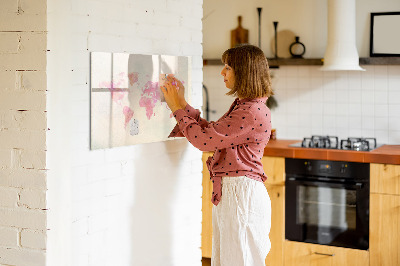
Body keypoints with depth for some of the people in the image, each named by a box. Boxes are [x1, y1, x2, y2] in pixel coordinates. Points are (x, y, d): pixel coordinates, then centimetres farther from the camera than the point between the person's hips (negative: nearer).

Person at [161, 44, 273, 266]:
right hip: (228, 192, 10)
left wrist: (177, 108, -7)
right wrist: (182, 103, 14)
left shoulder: (253, 112, -19)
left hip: (242, 193, -10)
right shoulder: (242, 106, 14)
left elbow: (204, 139, -19)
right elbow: (210, 132, 17)